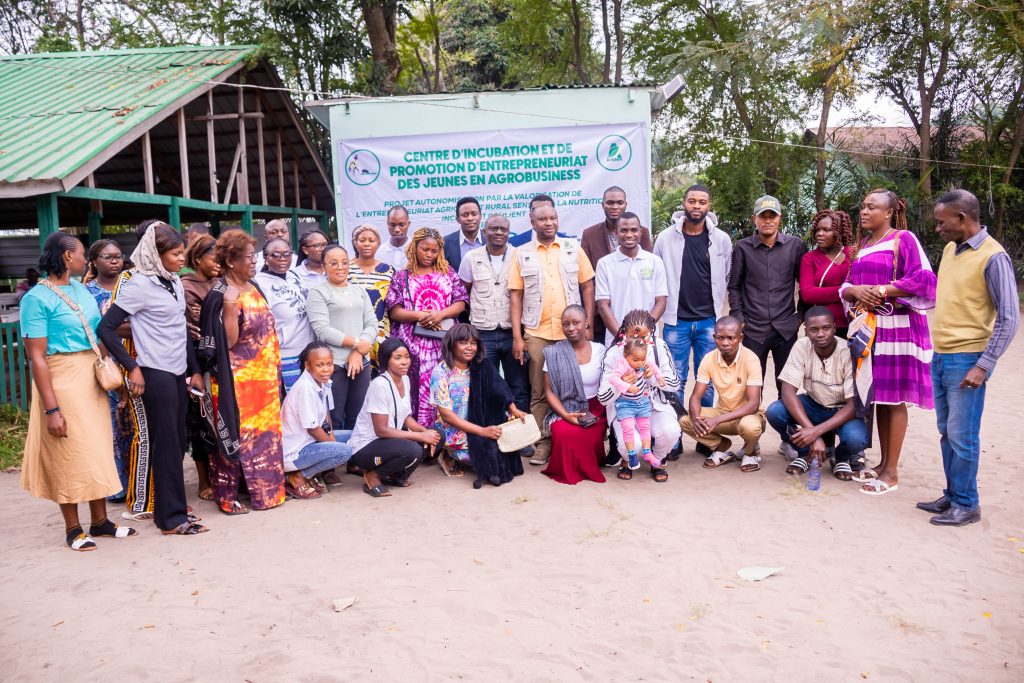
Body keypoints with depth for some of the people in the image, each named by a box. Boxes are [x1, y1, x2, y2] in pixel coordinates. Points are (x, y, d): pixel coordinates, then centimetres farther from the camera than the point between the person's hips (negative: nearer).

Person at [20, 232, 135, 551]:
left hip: (92, 378, 7)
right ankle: (73, 528, 17)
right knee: (69, 454, 3)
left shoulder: (81, 289, 8)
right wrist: (51, 408, -19)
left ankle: (100, 520, 25)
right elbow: (37, 357, -15)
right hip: (62, 381, -7)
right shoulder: (37, 298, -12)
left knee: (97, 449, 12)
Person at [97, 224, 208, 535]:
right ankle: (172, 517, 6)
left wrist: (195, 369, 15)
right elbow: (106, 328, -14)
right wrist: (132, 367, -15)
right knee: (166, 445, -2)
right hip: (156, 374, -7)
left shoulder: (175, 281, 10)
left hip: (178, 372, 8)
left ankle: (171, 505, 26)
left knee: (178, 442, 13)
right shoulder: (140, 285, -13)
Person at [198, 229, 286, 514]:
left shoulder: (254, 288, 10)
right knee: (236, 434, 0)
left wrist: (274, 365, 17)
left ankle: (267, 488, 26)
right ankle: (227, 496, 11)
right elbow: (227, 340, -19)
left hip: (264, 376, 8)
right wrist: (230, 306, -22)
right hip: (237, 380, -8)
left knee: (266, 432, 14)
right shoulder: (220, 295, -15)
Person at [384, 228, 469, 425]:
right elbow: (394, 311, 1)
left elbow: (460, 303, 6)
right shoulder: (402, 277, 9)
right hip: (413, 344, -1)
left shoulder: (448, 272, 13)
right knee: (417, 389, -2)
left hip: (444, 343, 1)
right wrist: (420, 315, -14)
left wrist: (440, 314, -12)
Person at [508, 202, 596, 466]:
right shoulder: (522, 254, 6)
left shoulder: (573, 248, 8)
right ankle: (543, 443, 13)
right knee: (539, 392, 4)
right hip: (537, 334, 0)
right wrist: (517, 337, -2)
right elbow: (516, 296, 4)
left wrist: (589, 325, 1)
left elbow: (587, 286, 8)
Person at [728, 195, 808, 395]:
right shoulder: (742, 248, 2)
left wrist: (801, 315, 4)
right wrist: (738, 318, 0)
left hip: (786, 327, 1)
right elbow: (734, 287, 6)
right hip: (753, 328, 0)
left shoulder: (795, 245, 2)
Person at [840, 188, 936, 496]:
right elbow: (845, 286, 14)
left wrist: (881, 291, -16)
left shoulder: (903, 239, -4)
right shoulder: (861, 245, 17)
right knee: (877, 396, 10)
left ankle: (892, 472, 2)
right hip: (868, 325, 7)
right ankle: (883, 463, 19)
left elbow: (923, 279, -14)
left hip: (897, 326, -7)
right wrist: (855, 291, -8)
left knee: (894, 398, -3)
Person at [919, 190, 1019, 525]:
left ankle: (966, 504, 11)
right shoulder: (950, 249, 10)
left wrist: (984, 366, -17)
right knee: (947, 433, 14)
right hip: (940, 357, 8)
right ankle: (952, 495, 25)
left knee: (962, 436, -1)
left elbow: (1009, 318, -14)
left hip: (966, 361, -7)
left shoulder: (993, 257, -13)